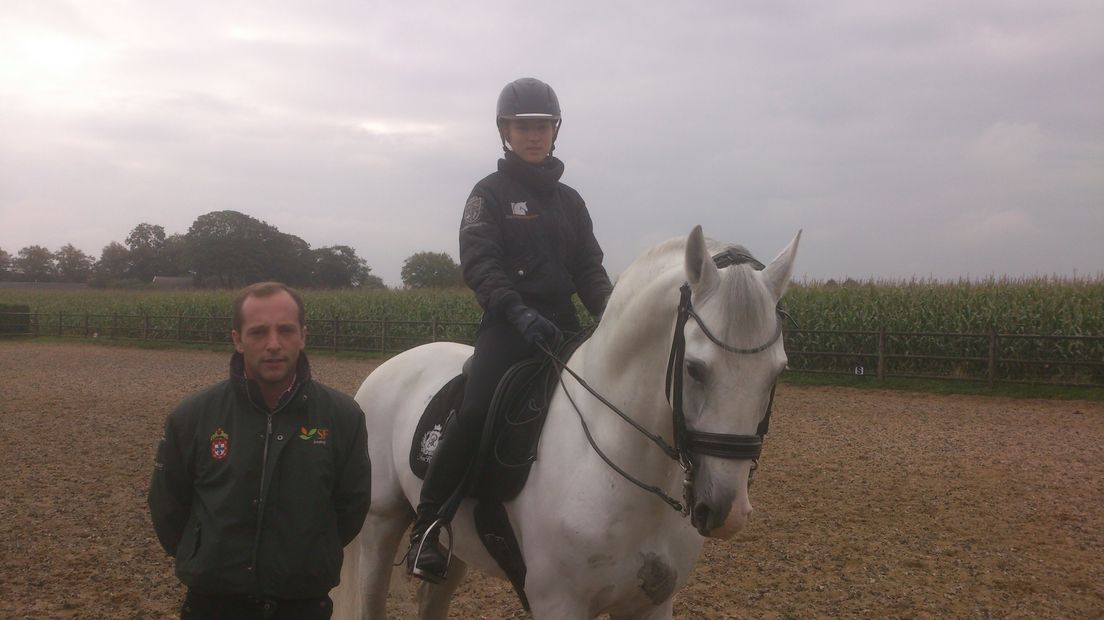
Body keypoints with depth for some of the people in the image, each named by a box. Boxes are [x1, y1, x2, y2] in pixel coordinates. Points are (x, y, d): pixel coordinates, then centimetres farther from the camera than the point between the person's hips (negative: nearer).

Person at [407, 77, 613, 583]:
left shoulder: (569, 200, 17)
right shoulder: (490, 193, 3)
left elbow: (588, 269, 14)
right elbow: (479, 263, -9)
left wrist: (610, 311, -7)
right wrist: (518, 312, -25)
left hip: (562, 323, 5)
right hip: (508, 325, -5)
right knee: (475, 412, -24)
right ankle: (427, 523, -14)